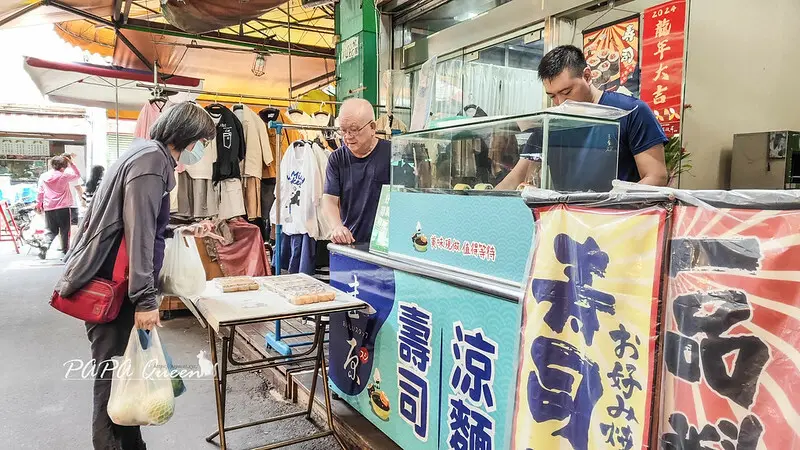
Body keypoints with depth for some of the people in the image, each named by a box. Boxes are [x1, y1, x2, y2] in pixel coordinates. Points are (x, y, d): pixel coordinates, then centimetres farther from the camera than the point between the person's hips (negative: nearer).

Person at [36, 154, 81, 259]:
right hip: (63, 207, -4)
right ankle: (65, 250, 11)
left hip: (48, 208, 4)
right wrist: (71, 163, 6)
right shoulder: (64, 176, -8)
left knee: (51, 230, 14)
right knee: (65, 231, 7)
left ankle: (45, 246, -10)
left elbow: (40, 192, 11)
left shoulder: (43, 177, 5)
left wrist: (38, 204, 24)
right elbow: (78, 175, 7)